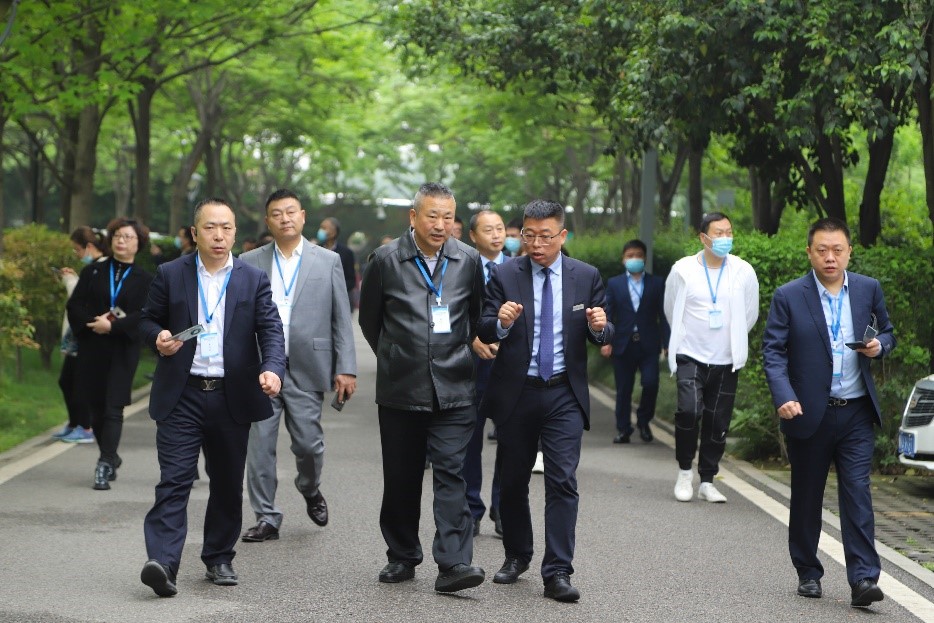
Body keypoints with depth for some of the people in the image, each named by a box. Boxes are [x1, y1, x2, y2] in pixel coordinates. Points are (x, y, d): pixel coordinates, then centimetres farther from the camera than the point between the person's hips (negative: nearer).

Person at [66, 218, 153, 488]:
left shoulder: (144, 279, 3)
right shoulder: (92, 272, 11)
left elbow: (146, 316, -8)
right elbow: (74, 305, 5)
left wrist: (113, 326, -18)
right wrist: (94, 322, -13)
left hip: (123, 350, -3)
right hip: (91, 349, 3)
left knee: (113, 409, -9)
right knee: (96, 408, 9)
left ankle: (104, 466, -12)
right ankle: (111, 457, 26)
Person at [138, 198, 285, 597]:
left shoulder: (254, 280, 6)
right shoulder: (170, 275, 5)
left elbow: (271, 330, -2)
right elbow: (148, 321, 13)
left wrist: (272, 368, -20)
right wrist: (158, 338, -11)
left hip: (232, 397, 2)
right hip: (181, 397, -2)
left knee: (228, 485, 10)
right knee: (174, 481, -11)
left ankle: (219, 559, 24)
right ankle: (162, 563, -18)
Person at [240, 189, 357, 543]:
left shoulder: (328, 262, 6)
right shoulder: (249, 263, 7)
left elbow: (341, 319, 4)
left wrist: (346, 368, -3)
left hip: (307, 368, -1)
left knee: (308, 443, -1)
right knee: (260, 445, 0)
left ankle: (310, 491, 31)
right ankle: (267, 518, 10)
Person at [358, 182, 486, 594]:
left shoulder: (468, 261, 3)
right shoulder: (386, 260, -1)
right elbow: (369, 318, 11)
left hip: (454, 390, 0)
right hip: (400, 390, 0)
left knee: (451, 474, -9)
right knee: (401, 478, 8)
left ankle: (453, 563, -14)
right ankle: (402, 557, 22)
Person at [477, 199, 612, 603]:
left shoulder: (587, 277, 3)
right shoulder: (504, 275, -1)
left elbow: (602, 338, 4)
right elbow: (484, 331, -7)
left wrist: (599, 327, -19)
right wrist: (501, 323, -29)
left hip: (564, 395, -1)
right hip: (515, 393, 1)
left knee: (563, 482, -9)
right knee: (512, 481, 12)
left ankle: (557, 573, -8)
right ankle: (516, 556, 32)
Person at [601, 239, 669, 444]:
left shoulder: (657, 283, 7)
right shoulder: (614, 284, 8)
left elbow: (663, 314, 4)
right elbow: (607, 314, 4)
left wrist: (667, 342, -4)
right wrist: (605, 341, -7)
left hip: (648, 344, -1)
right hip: (623, 344, 1)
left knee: (651, 383, -12)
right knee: (623, 390, 4)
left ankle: (643, 420, 11)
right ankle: (623, 429, 12)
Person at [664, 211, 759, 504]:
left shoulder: (744, 272, 0)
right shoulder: (683, 270, -3)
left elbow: (750, 314, 15)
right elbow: (671, 309, 12)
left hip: (726, 361, 2)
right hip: (690, 357, -2)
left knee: (718, 423, 4)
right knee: (689, 410, -20)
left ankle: (707, 482, 17)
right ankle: (685, 471, 0)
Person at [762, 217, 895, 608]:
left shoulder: (869, 290, 5)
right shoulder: (788, 297, -4)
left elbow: (886, 333, 17)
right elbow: (773, 350, -7)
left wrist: (879, 346, -8)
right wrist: (784, 398, -21)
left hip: (856, 414, 1)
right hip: (809, 414, -1)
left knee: (858, 494, -7)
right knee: (806, 498, 10)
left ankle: (863, 579, -10)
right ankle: (808, 573, 24)